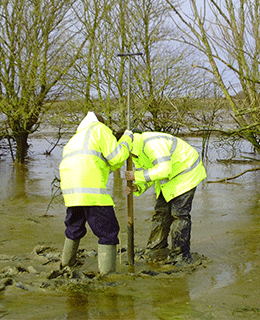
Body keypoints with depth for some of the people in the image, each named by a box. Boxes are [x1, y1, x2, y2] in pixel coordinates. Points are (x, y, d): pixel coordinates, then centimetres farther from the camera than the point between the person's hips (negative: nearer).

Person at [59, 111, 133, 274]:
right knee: (108, 231, -2)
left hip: (70, 191, 8)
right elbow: (117, 157, -2)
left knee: (75, 226, 28)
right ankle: (107, 272, -8)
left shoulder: (77, 138, 32)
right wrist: (127, 139, 13)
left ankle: (67, 261, 44)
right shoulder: (100, 130, 8)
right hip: (92, 191, -8)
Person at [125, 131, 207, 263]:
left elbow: (163, 170, -38)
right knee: (161, 211, 8)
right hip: (168, 179, 10)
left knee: (179, 213, -10)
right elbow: (149, 173, 7)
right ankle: (156, 250, 17)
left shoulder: (151, 143, -32)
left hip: (185, 174, -10)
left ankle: (180, 255, -3)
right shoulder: (136, 153, 1)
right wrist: (137, 187, -15)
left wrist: (136, 175, -33)